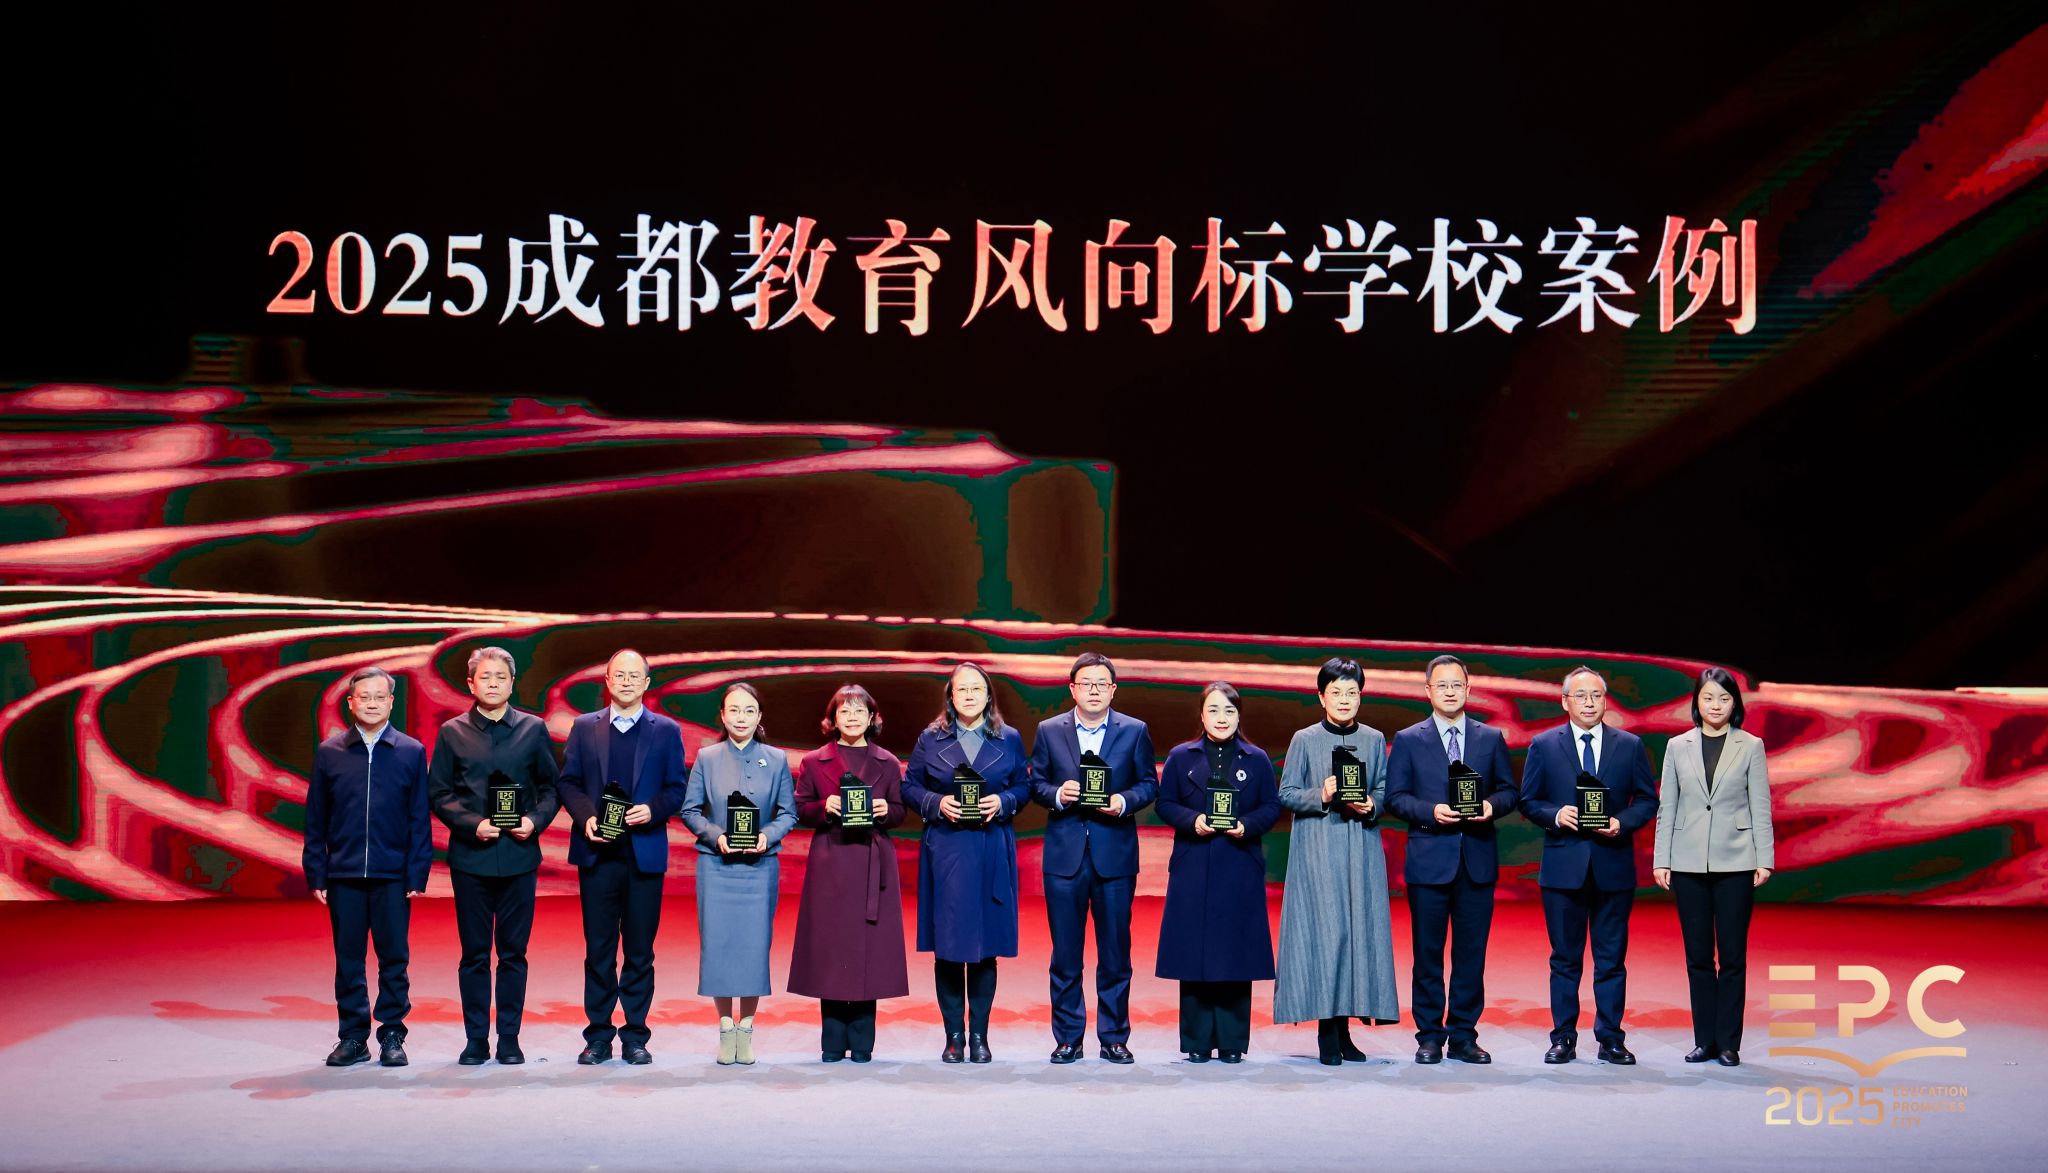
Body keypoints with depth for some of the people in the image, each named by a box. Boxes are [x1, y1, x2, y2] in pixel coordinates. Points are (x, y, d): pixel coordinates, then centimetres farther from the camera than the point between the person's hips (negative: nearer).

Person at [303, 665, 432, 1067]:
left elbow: (420, 820, 3)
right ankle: (353, 1038, 13)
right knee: (348, 959, 5)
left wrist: (417, 874, -4)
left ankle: (392, 1036, 11)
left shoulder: (411, 753, 4)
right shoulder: (329, 753, 6)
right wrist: (316, 874, 2)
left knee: (393, 958, 3)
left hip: (392, 875, -1)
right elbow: (316, 820, 8)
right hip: (344, 874, 1)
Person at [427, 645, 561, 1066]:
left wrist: (535, 821, -9)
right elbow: (439, 794, 3)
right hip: (471, 856, 0)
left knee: (513, 952, 4)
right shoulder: (452, 733, 5)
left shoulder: (533, 730, 7)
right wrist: (472, 824, -11)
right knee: (474, 953, 3)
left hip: (519, 855, 0)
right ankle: (476, 1039, 9)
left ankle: (509, 1039, 11)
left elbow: (551, 787, 9)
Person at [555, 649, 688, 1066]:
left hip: (645, 854, 0)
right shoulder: (585, 727, 9)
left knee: (640, 950, 3)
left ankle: (635, 1035, 10)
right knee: (598, 949, 4)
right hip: (597, 853, 1)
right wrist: (585, 816, -10)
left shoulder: (667, 731, 7)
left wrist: (652, 810, -14)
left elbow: (677, 789, 5)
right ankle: (598, 1036, 9)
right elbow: (567, 782, 7)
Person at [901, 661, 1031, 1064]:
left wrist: (1002, 803, -9)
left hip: (992, 853, 1)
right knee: (947, 944, -2)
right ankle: (954, 1036, 5)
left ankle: (979, 1035, 9)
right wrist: (937, 804, -10)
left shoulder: (1009, 740, 9)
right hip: (945, 851, 0)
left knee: (986, 944, 1)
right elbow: (909, 787, 8)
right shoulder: (931, 739, 7)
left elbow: (1024, 788, 11)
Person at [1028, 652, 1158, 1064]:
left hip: (1115, 855, 0)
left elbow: (1149, 785, 5)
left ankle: (1114, 1037, 12)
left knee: (1115, 951, 3)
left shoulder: (1135, 731, 4)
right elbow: (1036, 784, 7)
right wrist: (1058, 794, -13)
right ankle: (1067, 1038, 12)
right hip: (1064, 855, 1)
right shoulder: (1049, 731, 6)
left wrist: (1124, 801, -14)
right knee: (1065, 953, 4)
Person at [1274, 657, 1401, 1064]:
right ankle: (1328, 1032, -5)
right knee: (1323, 932, -8)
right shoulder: (1304, 740, 4)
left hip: (1363, 850, 3)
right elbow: (1286, 794, 2)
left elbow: (1385, 791, 12)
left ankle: (1344, 1027, 7)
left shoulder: (1375, 740, 11)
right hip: (1317, 850, -3)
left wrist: (1370, 805, -9)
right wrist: (1321, 796, -14)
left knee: (1360, 930, 0)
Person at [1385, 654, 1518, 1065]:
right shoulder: (1408, 740, 6)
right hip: (1429, 860, -2)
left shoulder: (1491, 738, 11)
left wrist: (1492, 806, -10)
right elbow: (1395, 796, 2)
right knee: (1427, 954, 2)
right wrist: (1430, 811, -14)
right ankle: (1430, 1038, 8)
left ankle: (1463, 1037, 10)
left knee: (1471, 953, 4)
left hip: (1478, 860, 2)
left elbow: (1508, 791, 12)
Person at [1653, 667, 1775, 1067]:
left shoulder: (1751, 747, 4)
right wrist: (1661, 861, 3)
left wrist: (1764, 860, -3)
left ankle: (1729, 1043, 6)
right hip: (1689, 863, 2)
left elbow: (1761, 807, 3)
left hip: (1735, 862, -2)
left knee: (1732, 956, 0)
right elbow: (1666, 807, 8)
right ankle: (1704, 1041, 12)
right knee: (1698, 957, 5)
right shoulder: (1678, 747, 8)